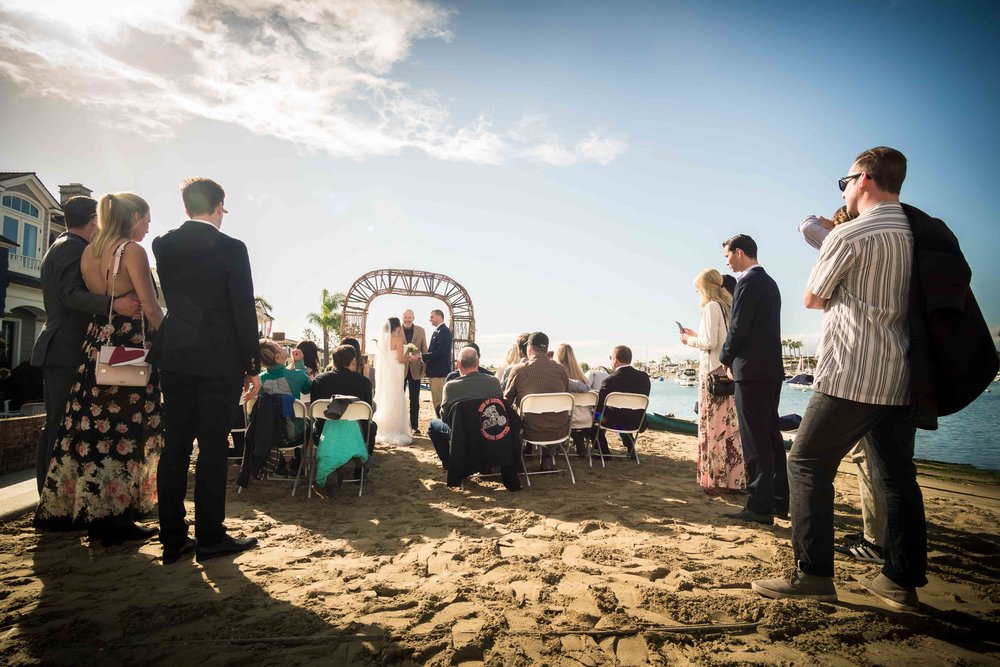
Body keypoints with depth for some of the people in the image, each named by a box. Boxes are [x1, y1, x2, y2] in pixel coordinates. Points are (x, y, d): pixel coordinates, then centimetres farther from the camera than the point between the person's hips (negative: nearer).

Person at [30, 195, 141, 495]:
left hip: (55, 348, 11)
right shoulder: (74, 247, -10)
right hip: (69, 350, -11)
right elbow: (72, 294, -22)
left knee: (55, 425, 13)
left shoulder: (58, 247, 22)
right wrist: (113, 304, -35)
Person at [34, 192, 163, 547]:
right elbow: (151, 308, -13)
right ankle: (114, 518, 1)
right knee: (123, 432, -3)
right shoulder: (132, 250, -10)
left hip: (95, 343, 8)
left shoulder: (88, 252, 14)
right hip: (129, 345, -8)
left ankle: (70, 508, 24)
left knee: (92, 429, 14)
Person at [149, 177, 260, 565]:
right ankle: (210, 537, 8)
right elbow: (243, 311, -9)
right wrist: (253, 366, -3)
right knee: (213, 447, 1)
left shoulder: (162, 245, 6)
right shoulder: (231, 248, -8)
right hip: (219, 360, -5)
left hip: (174, 358, 5)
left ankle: (172, 540, 15)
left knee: (175, 446, 8)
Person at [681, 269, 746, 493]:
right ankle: (735, 478, 11)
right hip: (731, 371, 8)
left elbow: (709, 342, -14)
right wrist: (696, 335, 21)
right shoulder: (729, 307, 16)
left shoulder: (711, 307, -7)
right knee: (731, 425, 8)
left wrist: (690, 340, 3)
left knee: (714, 425, -4)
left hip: (714, 371, -8)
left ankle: (716, 479, 0)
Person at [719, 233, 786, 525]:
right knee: (771, 435, 14)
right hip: (771, 369, 10)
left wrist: (727, 360, -1)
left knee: (755, 439, -5)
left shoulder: (749, 281, -13)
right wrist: (733, 358, 13)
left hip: (751, 370, -10)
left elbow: (738, 328, -16)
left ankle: (760, 507, 0)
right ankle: (780, 500, 22)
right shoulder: (769, 282, 17)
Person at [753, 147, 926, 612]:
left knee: (807, 465, 0)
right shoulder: (917, 234, 11)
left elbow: (812, 298, 2)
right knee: (897, 477, 12)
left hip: (851, 377, -8)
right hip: (901, 379, 8)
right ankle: (902, 582, 19)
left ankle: (813, 574, 1)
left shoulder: (848, 235, -10)